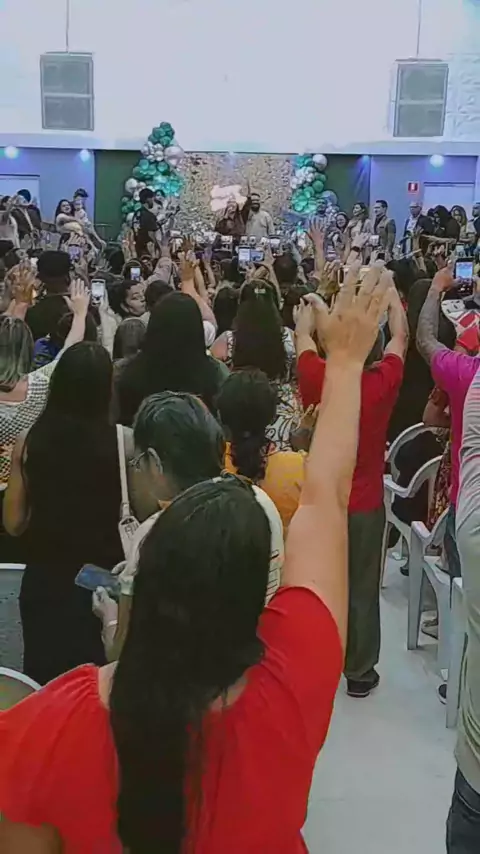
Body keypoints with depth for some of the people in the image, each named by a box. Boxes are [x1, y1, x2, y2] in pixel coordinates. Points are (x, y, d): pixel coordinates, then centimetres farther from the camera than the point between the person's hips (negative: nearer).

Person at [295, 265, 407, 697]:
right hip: (366, 505, -1)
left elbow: (303, 331, 0)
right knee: (362, 590, 12)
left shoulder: (316, 380, -19)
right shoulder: (384, 384, -20)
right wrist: (387, 285, 10)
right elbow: (401, 336, -1)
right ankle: (360, 671, 25)